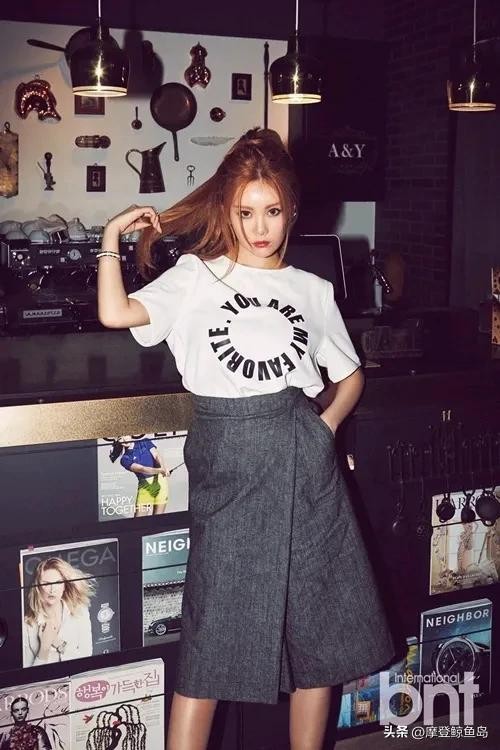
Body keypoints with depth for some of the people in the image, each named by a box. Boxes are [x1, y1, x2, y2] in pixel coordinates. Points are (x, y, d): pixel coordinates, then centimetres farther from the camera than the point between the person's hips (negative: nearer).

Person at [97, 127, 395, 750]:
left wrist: (325, 427, 3)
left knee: (317, 626, 9)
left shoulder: (313, 291, 11)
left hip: (304, 463, 3)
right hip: (227, 466, -2)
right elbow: (115, 313, -11)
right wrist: (113, 236, -2)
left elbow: (350, 376, 19)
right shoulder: (196, 277, 5)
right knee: (213, 629, 2)